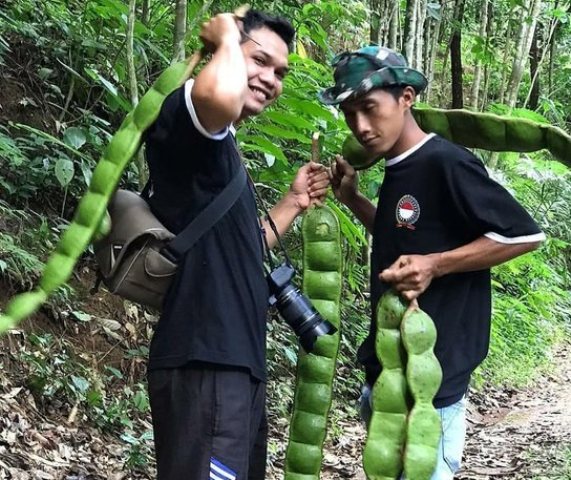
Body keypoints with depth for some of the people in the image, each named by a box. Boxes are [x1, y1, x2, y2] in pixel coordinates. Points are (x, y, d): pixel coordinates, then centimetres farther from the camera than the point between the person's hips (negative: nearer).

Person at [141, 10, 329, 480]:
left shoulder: (217, 150, 21)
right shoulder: (184, 114, -8)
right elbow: (220, 94, -34)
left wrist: (293, 202, 23)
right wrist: (226, 37, -14)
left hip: (234, 363, 11)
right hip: (203, 364, -11)